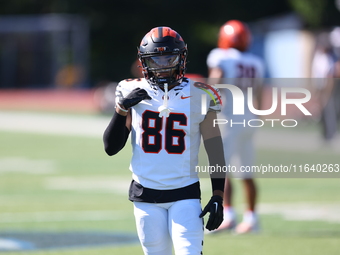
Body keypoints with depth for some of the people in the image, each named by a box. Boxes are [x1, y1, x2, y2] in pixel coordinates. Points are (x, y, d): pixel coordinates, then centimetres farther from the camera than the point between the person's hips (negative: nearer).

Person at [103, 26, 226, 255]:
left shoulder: (198, 96, -1)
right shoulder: (133, 93, 2)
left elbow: (214, 148, 3)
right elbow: (110, 148, 1)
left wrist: (218, 196, -2)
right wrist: (122, 109, -13)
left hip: (185, 193, -2)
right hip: (146, 196, 2)